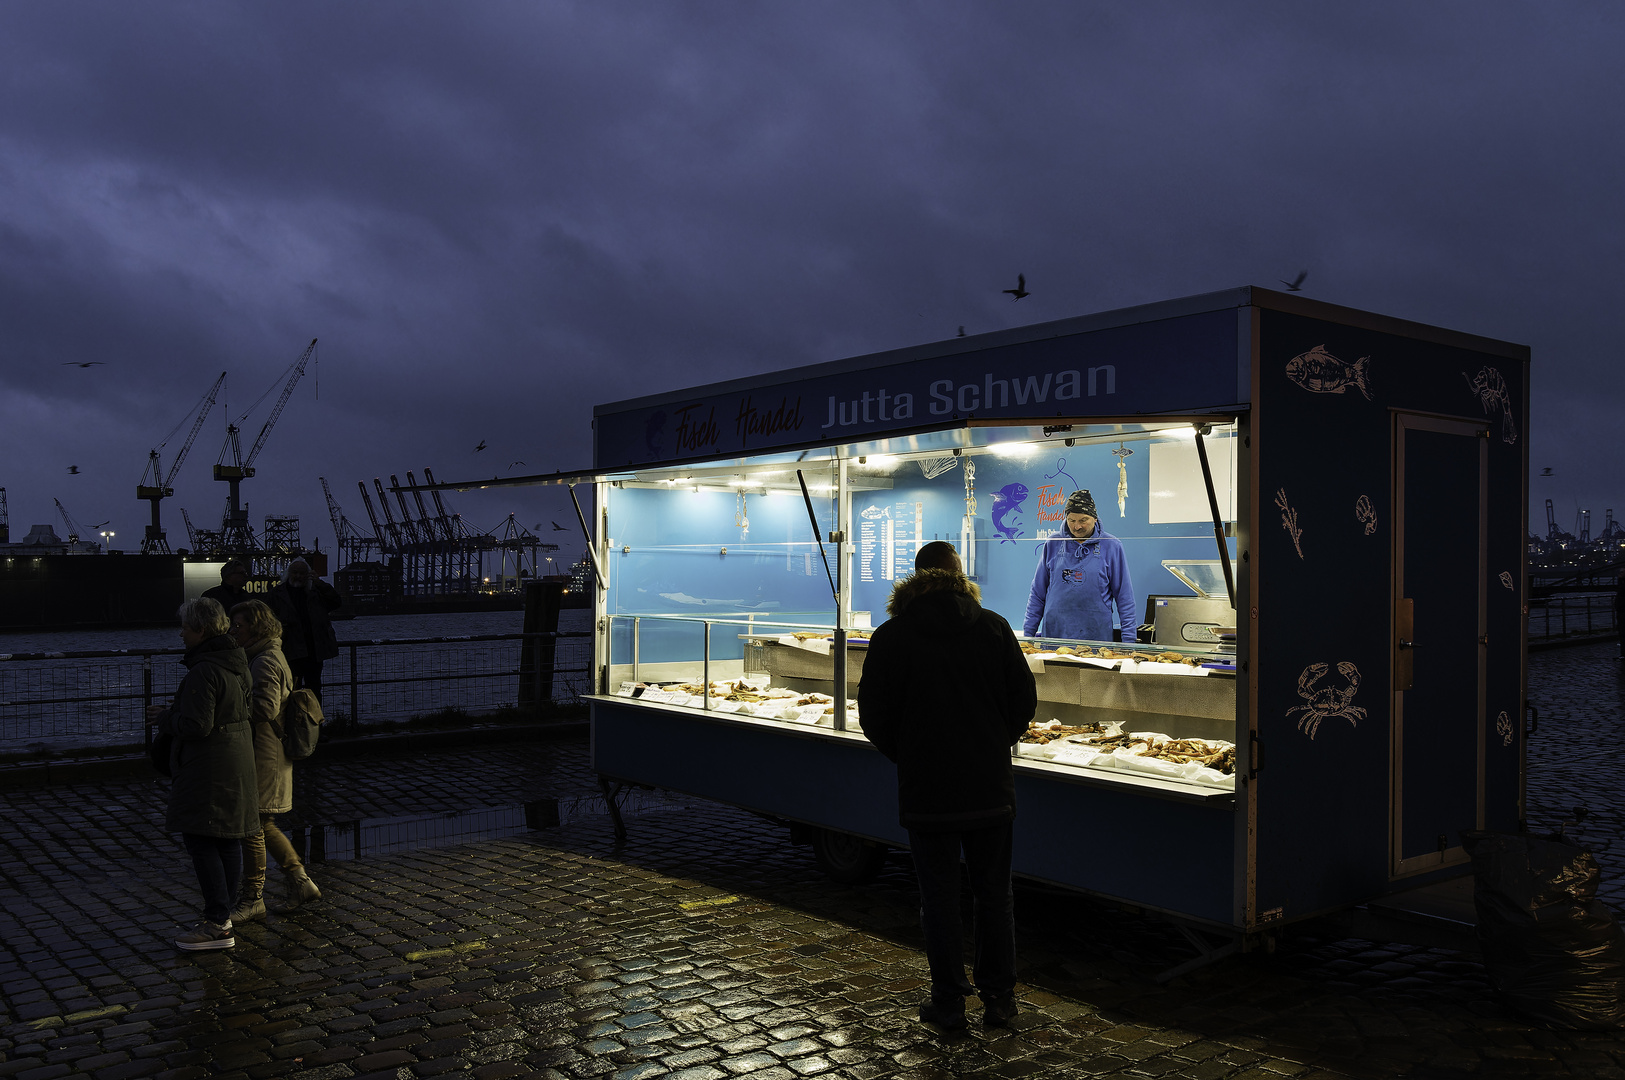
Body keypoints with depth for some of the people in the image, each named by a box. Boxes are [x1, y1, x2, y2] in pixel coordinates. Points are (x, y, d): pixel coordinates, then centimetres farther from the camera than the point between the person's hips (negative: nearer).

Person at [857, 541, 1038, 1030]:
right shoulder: (993, 627, -2)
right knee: (994, 894, 14)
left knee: (939, 897, 8)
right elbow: (1025, 699, 2)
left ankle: (948, 1002, 15)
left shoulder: (891, 636, -6)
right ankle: (999, 999, 20)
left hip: (925, 789, -2)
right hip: (990, 787, 2)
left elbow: (872, 715, -4)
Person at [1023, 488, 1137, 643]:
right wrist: (1028, 632, 6)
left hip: (1096, 636, -1)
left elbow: (1124, 597, 3)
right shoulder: (1053, 544, 6)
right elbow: (1038, 594, 11)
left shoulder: (1111, 546, 1)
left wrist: (1129, 638, -2)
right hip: (1054, 634, 2)